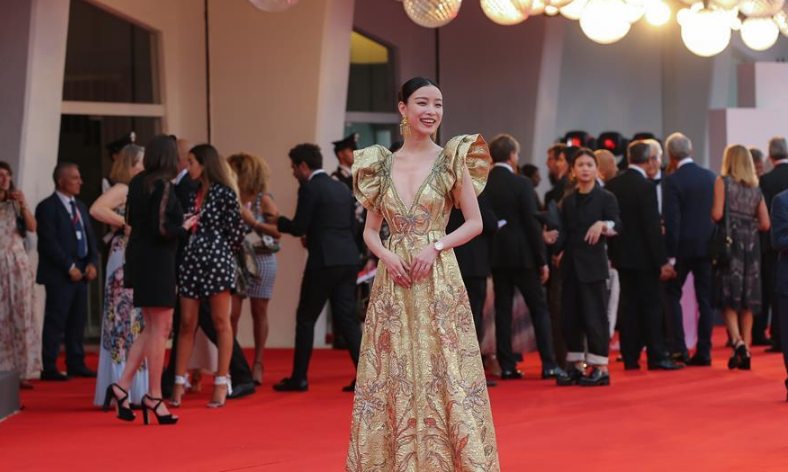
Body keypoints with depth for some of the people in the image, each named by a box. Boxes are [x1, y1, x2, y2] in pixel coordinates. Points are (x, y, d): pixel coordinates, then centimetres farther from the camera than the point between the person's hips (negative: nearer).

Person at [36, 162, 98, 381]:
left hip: (81, 273, 7)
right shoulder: (47, 207, -7)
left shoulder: (80, 207, 18)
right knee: (55, 321, -7)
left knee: (78, 321, 8)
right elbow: (49, 242, -13)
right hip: (59, 273, -7)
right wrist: (69, 267, -15)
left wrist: (92, 263, 2)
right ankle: (49, 368, -4)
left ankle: (76, 364, 15)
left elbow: (90, 238, 18)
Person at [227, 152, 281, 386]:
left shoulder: (263, 199, -4)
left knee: (259, 312, 3)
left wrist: (253, 221, -16)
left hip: (261, 260, -2)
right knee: (231, 313, -5)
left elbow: (278, 231, -9)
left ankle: (257, 364, 12)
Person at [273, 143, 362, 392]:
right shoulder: (342, 188, 16)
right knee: (347, 318, 8)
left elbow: (298, 228, -9)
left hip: (324, 261, -7)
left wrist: (276, 220, 9)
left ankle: (299, 378, 7)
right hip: (348, 260, 7)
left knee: (306, 318, 4)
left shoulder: (309, 188, -7)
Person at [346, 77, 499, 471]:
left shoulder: (451, 160, 0)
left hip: (439, 280, -2)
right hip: (393, 280, 3)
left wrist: (435, 247, -13)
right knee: (393, 377, 3)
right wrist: (386, 255, -8)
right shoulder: (381, 165, 7)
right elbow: (370, 230, 12)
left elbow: (475, 222, 1)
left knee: (445, 374, -4)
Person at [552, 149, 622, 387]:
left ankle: (600, 368, -1)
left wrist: (603, 225, -32)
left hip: (593, 264, -5)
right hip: (570, 265, 5)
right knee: (570, 316, 6)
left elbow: (618, 226, -12)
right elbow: (564, 233, 14)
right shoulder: (568, 201, 15)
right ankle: (576, 365, 15)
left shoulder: (606, 198, -1)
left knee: (594, 315, -6)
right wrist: (556, 251, -2)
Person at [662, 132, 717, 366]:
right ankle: (703, 352, 8)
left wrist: (670, 254, -11)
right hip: (707, 245, 4)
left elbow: (671, 219, -15)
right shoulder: (710, 177, 3)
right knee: (705, 298, 8)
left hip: (683, 246, -4)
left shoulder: (673, 180, -12)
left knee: (672, 294, 8)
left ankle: (678, 348, -1)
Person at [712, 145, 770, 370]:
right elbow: (765, 224, 6)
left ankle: (737, 341, -22)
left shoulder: (723, 182, -3)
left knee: (729, 297, -1)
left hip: (730, 241, -4)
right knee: (748, 299, 7)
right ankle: (745, 352, 6)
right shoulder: (756, 189, 10)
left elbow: (717, 214, -12)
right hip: (752, 243, 4)